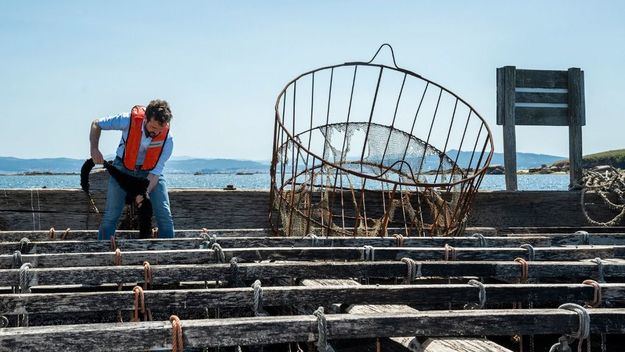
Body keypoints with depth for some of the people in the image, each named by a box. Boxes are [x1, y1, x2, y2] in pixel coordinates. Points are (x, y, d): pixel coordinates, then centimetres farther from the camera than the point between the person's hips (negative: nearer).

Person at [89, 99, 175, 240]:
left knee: (165, 215, -9)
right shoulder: (129, 120, -29)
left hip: (149, 171, 1)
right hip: (123, 168, -1)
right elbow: (96, 124, -13)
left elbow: (155, 172, -22)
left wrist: (145, 192, -39)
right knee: (111, 215, -7)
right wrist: (94, 149, -26)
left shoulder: (167, 139, -25)